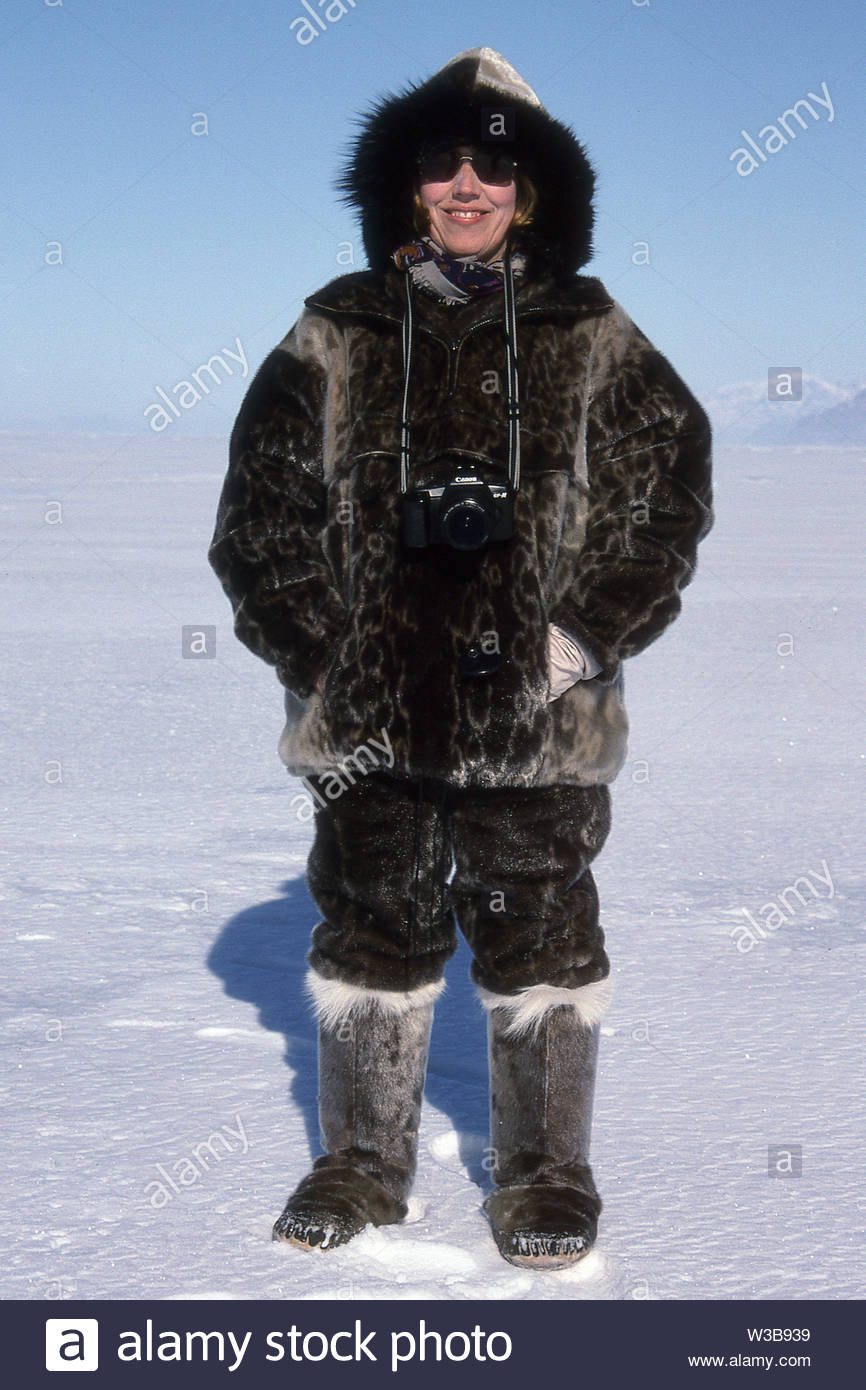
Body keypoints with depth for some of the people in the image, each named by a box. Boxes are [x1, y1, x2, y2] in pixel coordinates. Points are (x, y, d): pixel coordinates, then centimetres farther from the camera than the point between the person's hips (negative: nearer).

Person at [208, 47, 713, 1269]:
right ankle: (362, 1162, 29)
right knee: (371, 933, 13)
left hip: (536, 717, -1)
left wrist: (580, 639, -7)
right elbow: (260, 507, 7)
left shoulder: (592, 342, 2)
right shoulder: (336, 337, 5)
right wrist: (317, 650, -2)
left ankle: (544, 1177, 24)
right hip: (368, 711, 2)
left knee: (539, 940, 8)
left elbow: (666, 495, 3)